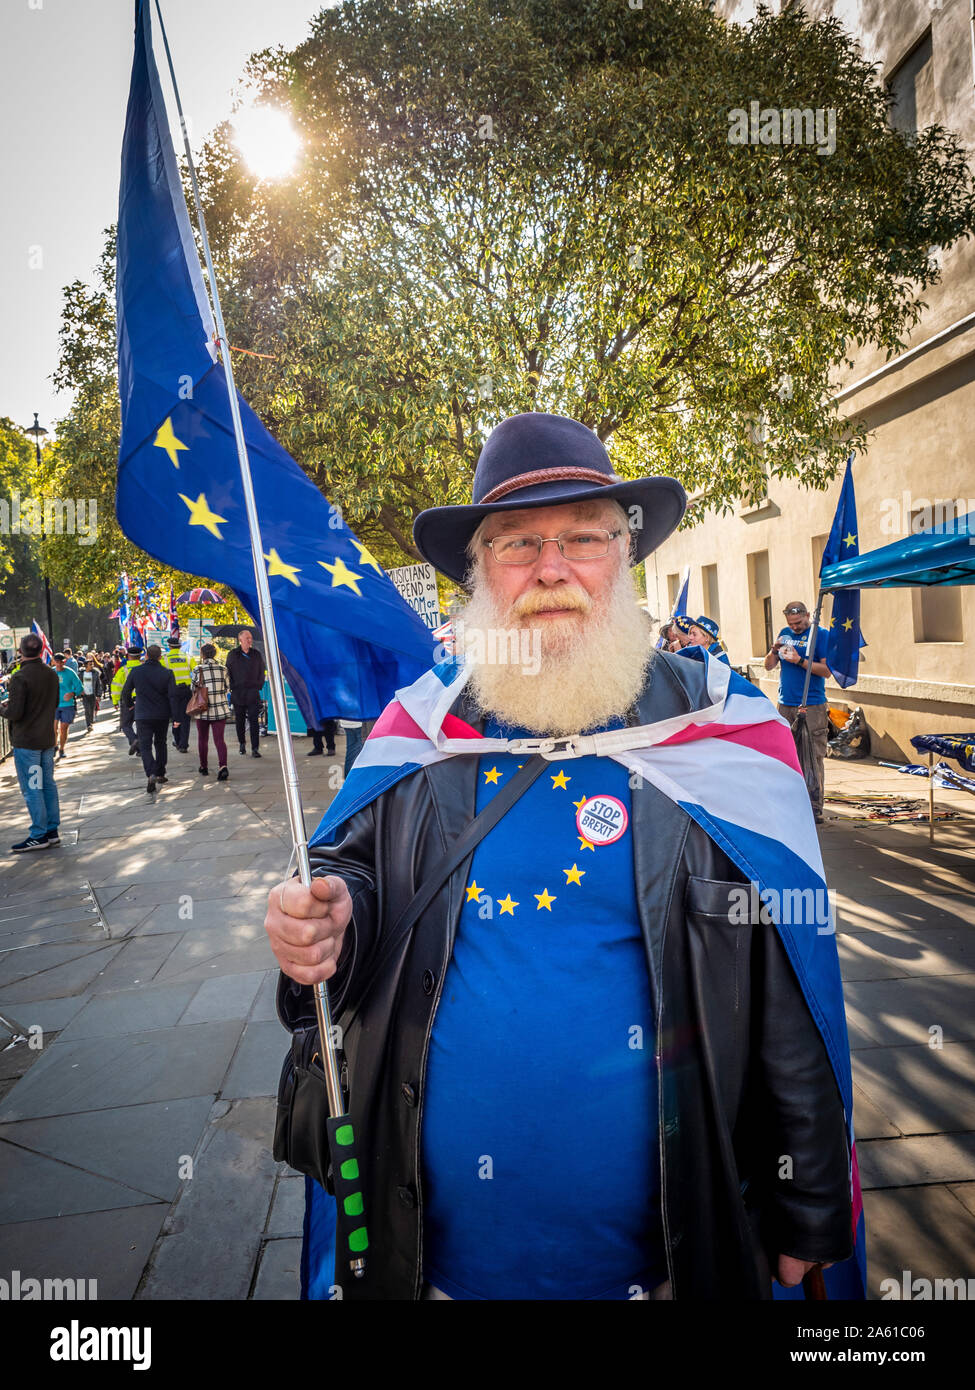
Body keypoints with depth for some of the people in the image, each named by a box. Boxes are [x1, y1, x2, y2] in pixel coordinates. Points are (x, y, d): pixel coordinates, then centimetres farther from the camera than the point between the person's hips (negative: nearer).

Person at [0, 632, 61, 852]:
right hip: (48, 739, 7)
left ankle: (39, 835, 3)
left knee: (32, 789, -1)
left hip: (26, 742, -7)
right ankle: (52, 831, 19)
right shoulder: (52, 674, 4)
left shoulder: (20, 677, -18)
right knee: (48, 785, 13)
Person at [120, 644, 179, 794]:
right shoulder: (167, 673, -5)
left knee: (145, 746, -1)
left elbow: (126, 692, 4)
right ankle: (160, 774, 26)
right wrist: (175, 717, -6)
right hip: (163, 716, 2)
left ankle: (151, 774, -23)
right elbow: (173, 696, -9)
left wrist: (128, 703, 27)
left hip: (143, 716, -2)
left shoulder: (135, 671, -5)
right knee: (160, 744, 19)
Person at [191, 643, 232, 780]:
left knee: (202, 739, 15)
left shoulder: (198, 670, -8)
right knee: (219, 739, 0)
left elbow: (193, 689, -2)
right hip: (220, 709, 1)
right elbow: (227, 688, 7)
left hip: (203, 710, -1)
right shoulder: (222, 669, -1)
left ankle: (204, 767, 25)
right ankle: (223, 766, -19)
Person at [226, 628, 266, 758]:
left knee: (254, 720, -8)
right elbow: (228, 673, 8)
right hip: (238, 693, 0)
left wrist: (259, 685, 6)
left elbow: (262, 672, 14)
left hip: (253, 693, 0)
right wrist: (232, 687, 1)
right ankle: (242, 744, 26)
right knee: (239, 720, 8)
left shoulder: (256, 654, 8)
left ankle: (255, 749, -9)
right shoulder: (233, 655, 4)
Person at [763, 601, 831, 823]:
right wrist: (774, 651, -3)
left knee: (813, 757, -6)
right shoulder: (785, 634, 14)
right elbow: (768, 666, 16)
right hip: (785, 705, 5)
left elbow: (826, 670, -9)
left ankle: (815, 808, -2)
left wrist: (800, 660, -18)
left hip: (812, 707, -5)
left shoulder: (821, 635, -2)